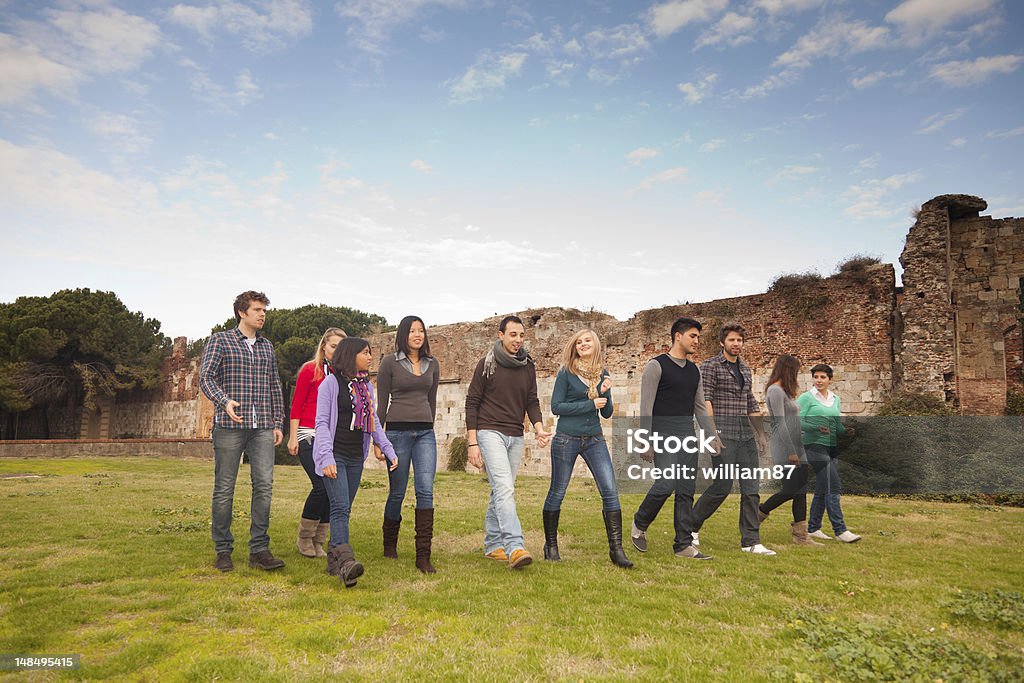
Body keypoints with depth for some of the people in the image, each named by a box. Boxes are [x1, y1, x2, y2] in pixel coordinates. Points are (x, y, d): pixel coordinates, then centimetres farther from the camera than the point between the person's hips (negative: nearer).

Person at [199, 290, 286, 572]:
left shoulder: (267, 346, 18)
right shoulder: (220, 341, 4)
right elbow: (205, 377, -7)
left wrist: (278, 422, 13)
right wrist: (225, 401, -25)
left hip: (262, 428, 4)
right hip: (229, 426, -3)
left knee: (264, 484, -5)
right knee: (224, 488, 2)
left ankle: (259, 550, 1)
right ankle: (223, 551, 14)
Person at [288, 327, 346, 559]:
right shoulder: (310, 370, 0)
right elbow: (296, 405, -1)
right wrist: (293, 437, -6)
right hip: (309, 435, -5)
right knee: (321, 486, -14)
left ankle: (318, 542, 14)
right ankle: (304, 538, 7)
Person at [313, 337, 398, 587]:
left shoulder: (366, 386, 14)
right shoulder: (331, 383, -4)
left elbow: (374, 423, 19)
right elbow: (322, 422, -9)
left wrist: (389, 450, 11)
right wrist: (327, 457, -18)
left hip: (356, 457, 6)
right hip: (335, 455, -6)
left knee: (344, 510, 7)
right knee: (340, 507, -16)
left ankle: (333, 560, 14)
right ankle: (346, 562, -25)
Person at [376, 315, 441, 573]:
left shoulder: (432, 364, 11)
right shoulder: (390, 362, 0)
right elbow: (381, 402, 1)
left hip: (425, 433, 3)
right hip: (397, 431, -3)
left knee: (426, 490, -9)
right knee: (397, 492, 6)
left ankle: (423, 556, -6)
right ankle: (389, 544, 30)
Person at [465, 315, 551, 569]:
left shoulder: (528, 366, 10)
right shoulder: (487, 364, -3)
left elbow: (532, 401, 12)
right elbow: (472, 403, -2)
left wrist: (538, 427, -8)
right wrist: (472, 443, -8)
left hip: (516, 436, 5)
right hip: (490, 432, -5)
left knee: (501, 491, 10)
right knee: (504, 488, -19)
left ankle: (492, 545, 20)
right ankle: (514, 547, -26)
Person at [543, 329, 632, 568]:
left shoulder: (602, 374, 9)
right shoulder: (567, 372, -4)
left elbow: (607, 413, 12)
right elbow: (556, 406, -10)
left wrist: (604, 393, -8)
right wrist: (591, 404, -13)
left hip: (594, 439, 4)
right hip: (566, 439, -3)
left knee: (610, 490, -7)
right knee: (557, 492, 7)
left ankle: (616, 549, -1)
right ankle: (550, 545, 23)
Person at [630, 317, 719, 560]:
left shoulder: (694, 371, 16)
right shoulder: (657, 365, -5)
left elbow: (700, 407, 20)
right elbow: (646, 406, -9)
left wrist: (714, 436, 15)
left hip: (688, 438, 7)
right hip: (664, 437, -7)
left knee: (686, 492, 5)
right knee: (666, 484, -16)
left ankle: (684, 545, 11)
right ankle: (639, 524, 9)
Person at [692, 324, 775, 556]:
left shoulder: (745, 369, 18)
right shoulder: (710, 366, -2)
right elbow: (704, 400, -11)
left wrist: (761, 433, 19)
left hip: (747, 435, 7)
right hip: (724, 435, -7)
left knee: (750, 488, 2)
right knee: (722, 485, -7)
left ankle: (751, 541, 8)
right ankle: (691, 526, 13)